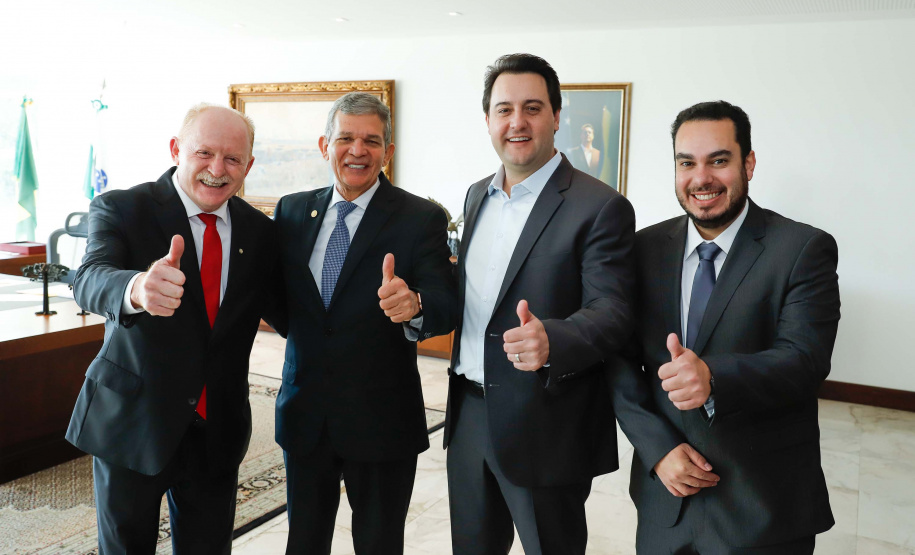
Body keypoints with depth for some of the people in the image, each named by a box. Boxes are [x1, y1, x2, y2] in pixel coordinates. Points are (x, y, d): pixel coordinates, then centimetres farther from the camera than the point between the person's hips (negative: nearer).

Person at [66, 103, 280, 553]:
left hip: (218, 428, 3)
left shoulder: (260, 231, 1)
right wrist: (137, 288, -50)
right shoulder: (120, 209, -10)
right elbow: (89, 281, -29)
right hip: (130, 420, -2)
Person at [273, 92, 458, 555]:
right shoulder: (293, 210, 4)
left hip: (381, 420, -3)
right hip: (304, 413, 4)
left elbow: (447, 305, -20)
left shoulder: (421, 219, -9)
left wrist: (414, 305, -41)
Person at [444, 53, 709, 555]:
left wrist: (551, 340, -37)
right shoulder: (477, 195, 9)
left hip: (545, 431, -6)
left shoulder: (601, 207, -13)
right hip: (469, 416, 7)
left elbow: (611, 314, -19)